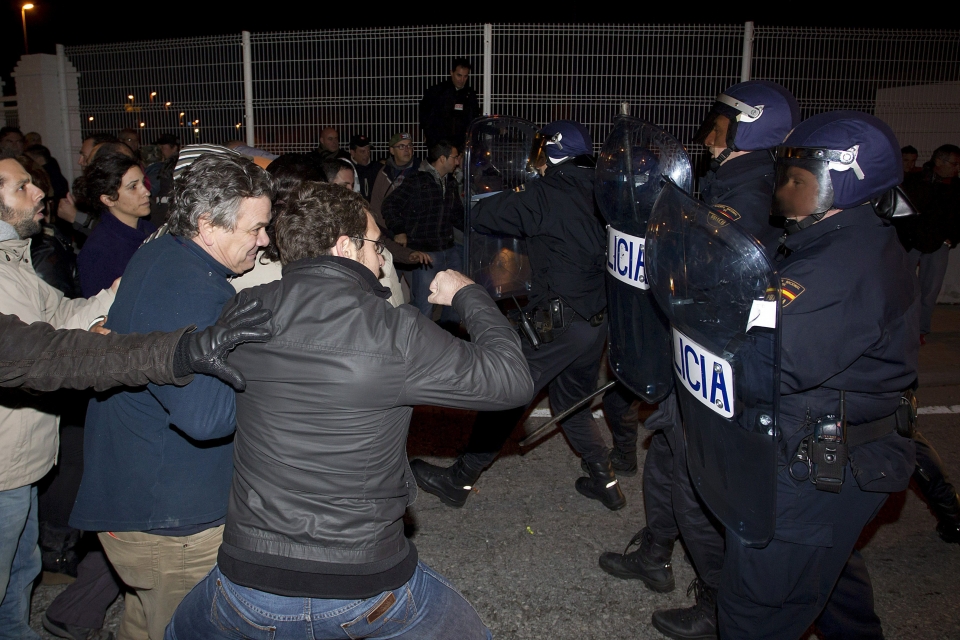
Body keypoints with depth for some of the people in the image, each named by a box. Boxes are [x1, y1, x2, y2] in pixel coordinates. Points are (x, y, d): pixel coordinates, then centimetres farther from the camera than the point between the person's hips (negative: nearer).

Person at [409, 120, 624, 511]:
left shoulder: (546, 195, -12)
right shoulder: (595, 195, 6)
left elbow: (480, 217, -9)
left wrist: (512, 197, 13)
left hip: (558, 322, -7)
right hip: (598, 321, 7)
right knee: (573, 403, 23)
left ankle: (459, 480, 9)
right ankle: (605, 481, 27)